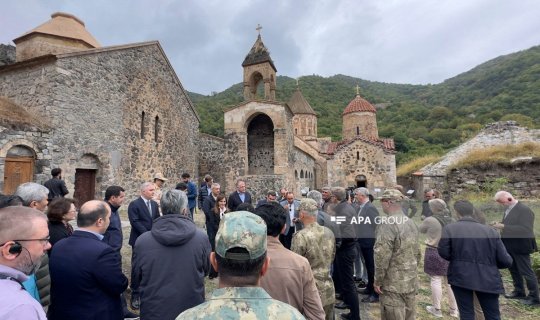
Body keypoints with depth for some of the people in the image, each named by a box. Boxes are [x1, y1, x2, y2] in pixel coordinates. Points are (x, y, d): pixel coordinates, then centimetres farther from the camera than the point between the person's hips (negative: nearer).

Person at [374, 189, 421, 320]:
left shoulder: (387, 224, -21)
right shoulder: (411, 223, 6)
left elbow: (382, 256, -22)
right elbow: (417, 253, 15)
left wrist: (378, 280, -12)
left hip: (393, 284, -8)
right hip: (411, 282, 8)